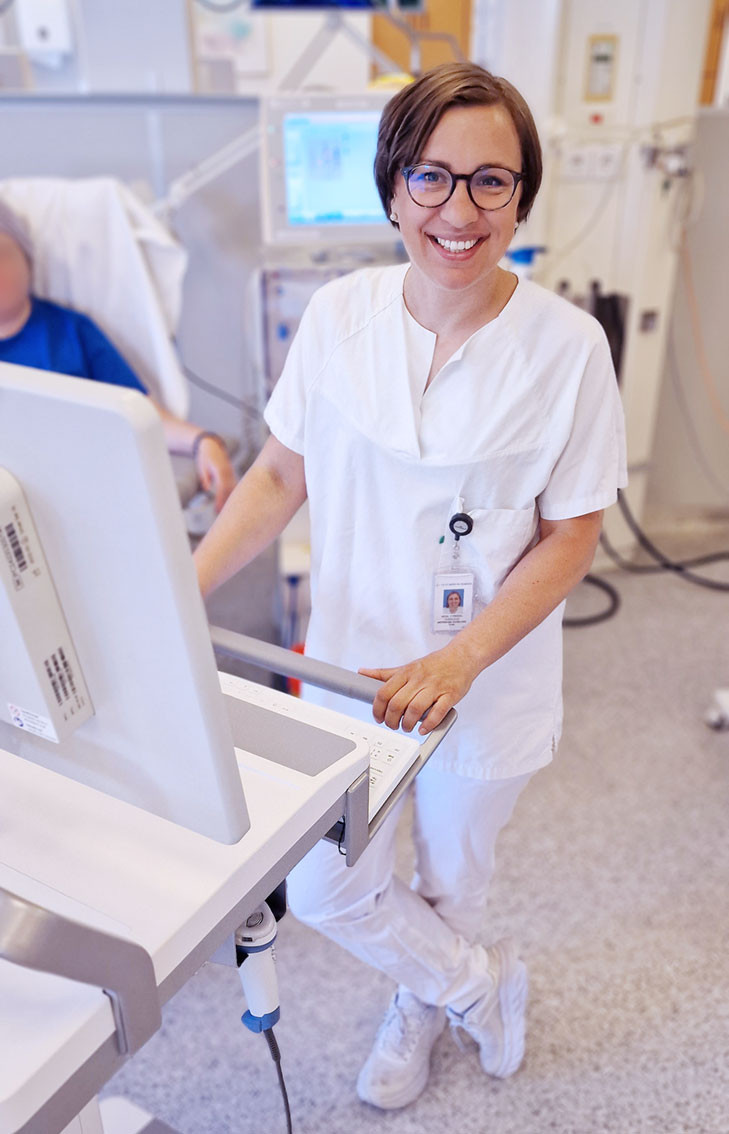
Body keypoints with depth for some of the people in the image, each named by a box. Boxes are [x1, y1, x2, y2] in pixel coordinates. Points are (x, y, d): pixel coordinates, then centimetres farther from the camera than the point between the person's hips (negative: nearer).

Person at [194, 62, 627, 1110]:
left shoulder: (566, 344, -16)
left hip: (488, 681, -2)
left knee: (451, 881, 21)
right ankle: (483, 982, 46)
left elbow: (570, 539, -12)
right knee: (320, 890, 14)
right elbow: (280, 476, -2)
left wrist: (458, 662, -24)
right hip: (353, 665, 3)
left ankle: (420, 1007, 58)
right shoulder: (338, 314, -9)